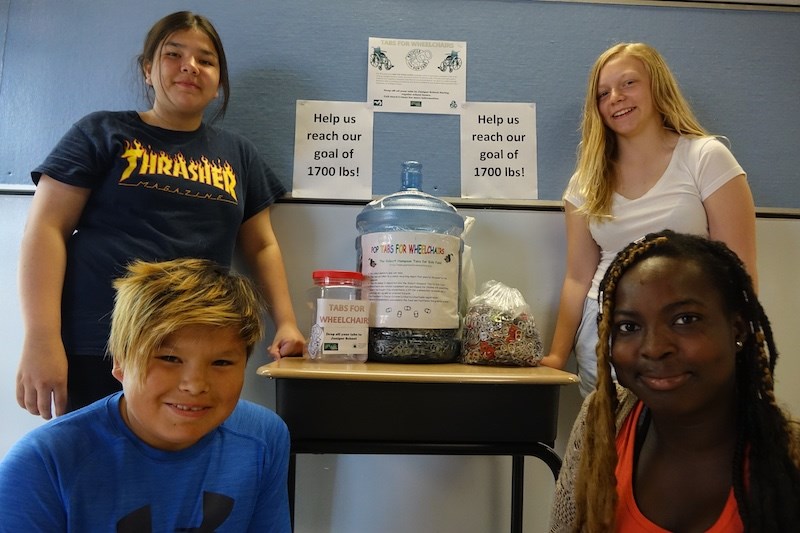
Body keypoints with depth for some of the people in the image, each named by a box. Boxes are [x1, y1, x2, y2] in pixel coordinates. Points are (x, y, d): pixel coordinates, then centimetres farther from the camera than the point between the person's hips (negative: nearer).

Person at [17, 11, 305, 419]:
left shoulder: (239, 155, 15)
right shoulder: (102, 133, 5)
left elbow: (261, 246, 16)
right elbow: (46, 229, -2)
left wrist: (285, 322, 6)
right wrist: (41, 338, -13)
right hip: (94, 350, -2)